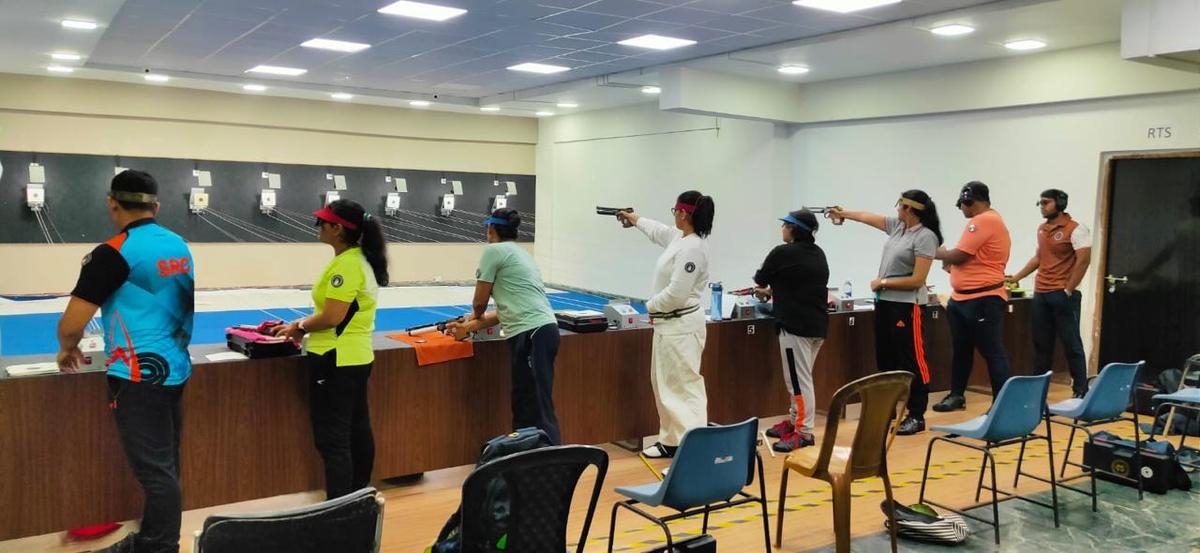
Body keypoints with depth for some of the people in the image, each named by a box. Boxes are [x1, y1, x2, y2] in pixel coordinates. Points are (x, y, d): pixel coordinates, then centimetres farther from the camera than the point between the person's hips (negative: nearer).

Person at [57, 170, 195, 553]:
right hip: (174, 368, 8)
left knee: (155, 470, 0)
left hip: (139, 376, -8)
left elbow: (71, 325, -13)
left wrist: (67, 350, 7)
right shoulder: (180, 247, 6)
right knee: (163, 465, 17)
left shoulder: (113, 253, -14)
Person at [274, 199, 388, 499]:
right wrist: (304, 325, 12)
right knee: (357, 431, 17)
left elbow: (332, 317, -21)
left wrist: (299, 326, -5)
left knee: (332, 439, -4)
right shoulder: (361, 259, 10)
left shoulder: (346, 264, -19)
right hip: (356, 357, 10)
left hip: (335, 361, -10)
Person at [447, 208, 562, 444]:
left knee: (539, 410, -9)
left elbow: (479, 302, 5)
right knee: (524, 405, 16)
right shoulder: (519, 253, 24)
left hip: (532, 334, -9)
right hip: (542, 330, 9)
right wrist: (468, 328, 32)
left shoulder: (494, 251, -1)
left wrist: (474, 317, 29)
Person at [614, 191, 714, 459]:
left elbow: (676, 293, -25)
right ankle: (671, 440, 29)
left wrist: (651, 306, -7)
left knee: (684, 386, -11)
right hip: (669, 324, 11)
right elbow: (659, 231, 33)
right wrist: (635, 219, 49)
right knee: (663, 383, 18)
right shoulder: (679, 238, 9)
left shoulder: (692, 248, -21)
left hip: (682, 326, -11)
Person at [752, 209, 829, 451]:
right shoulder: (818, 253, 11)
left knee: (799, 379, -4)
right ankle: (794, 421, 26)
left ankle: (804, 433, -1)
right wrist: (772, 290, 32)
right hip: (817, 324, 8)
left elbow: (760, 279, 6)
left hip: (796, 325, -8)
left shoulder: (783, 253, -10)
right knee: (799, 377, 17)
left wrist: (766, 290, 28)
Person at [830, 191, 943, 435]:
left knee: (912, 361, -3)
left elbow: (917, 280, -18)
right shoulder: (898, 226, 8)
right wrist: (843, 213, 35)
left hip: (906, 305, -9)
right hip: (884, 302, 9)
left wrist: (883, 282, -11)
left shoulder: (925, 236, -15)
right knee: (885, 358, 15)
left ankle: (916, 416, 5)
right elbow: (869, 217, 24)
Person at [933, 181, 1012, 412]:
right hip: (962, 298, 11)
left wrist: (939, 253, 1)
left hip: (983, 299, -11)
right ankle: (956, 395, 29)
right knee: (961, 350, 18)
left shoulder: (984, 221, -17)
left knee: (993, 353, -5)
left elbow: (959, 256, -18)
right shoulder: (985, 220, 17)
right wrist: (950, 260, 10)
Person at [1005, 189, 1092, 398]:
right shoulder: (1041, 229, 14)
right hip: (1040, 294, 7)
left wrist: (1068, 291, -15)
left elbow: (1083, 261, -13)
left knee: (1071, 343, -1)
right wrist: (1016, 277, 19)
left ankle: (1081, 390, 7)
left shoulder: (1075, 229, -8)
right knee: (1041, 344, 10)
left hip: (1063, 295, -7)